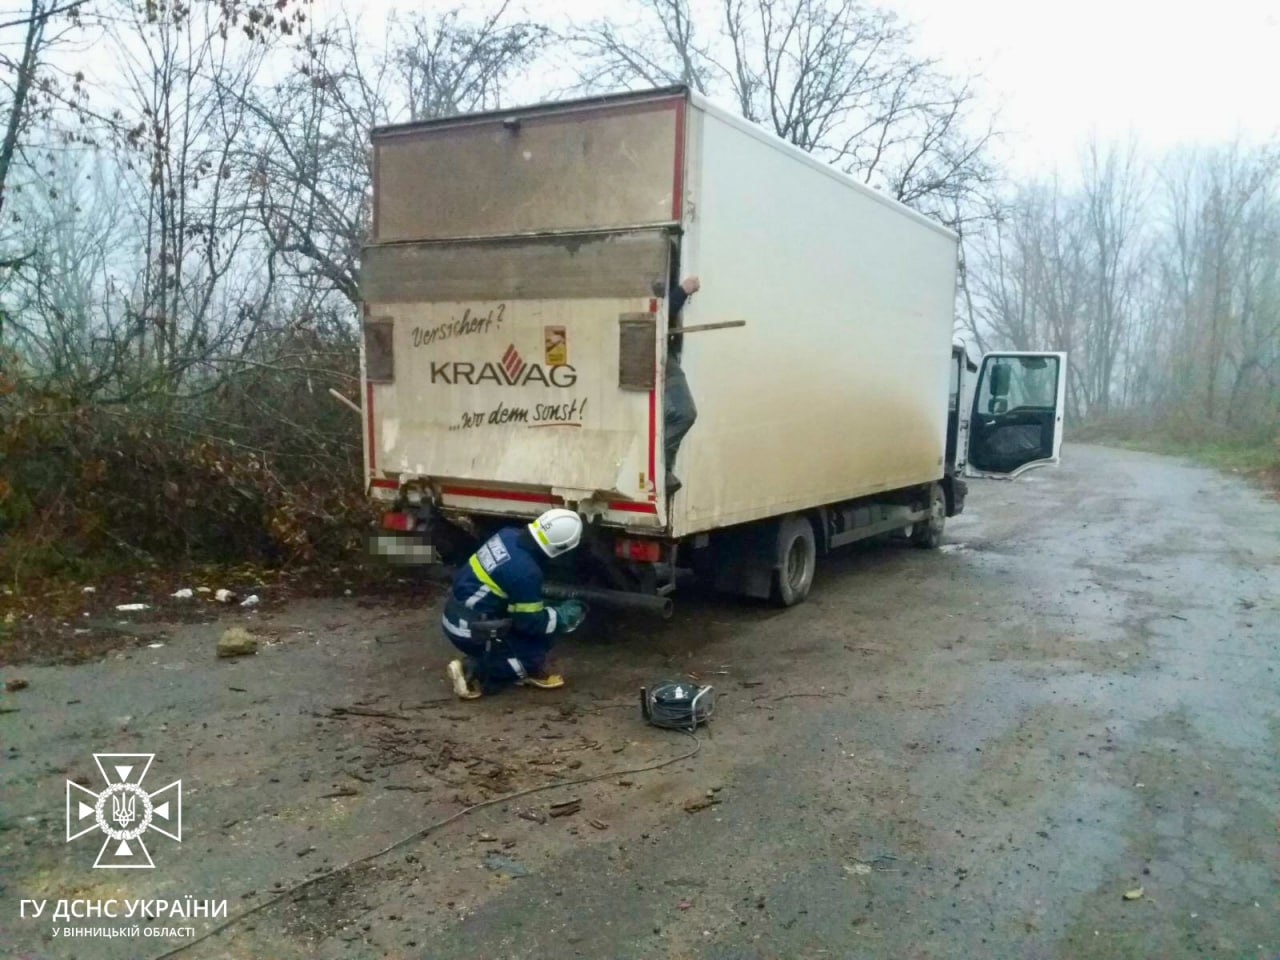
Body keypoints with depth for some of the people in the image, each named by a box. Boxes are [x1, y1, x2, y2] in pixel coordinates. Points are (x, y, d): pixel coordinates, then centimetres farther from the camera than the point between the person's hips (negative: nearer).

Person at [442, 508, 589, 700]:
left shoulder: (509, 534, -4)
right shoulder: (526, 573, -25)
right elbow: (531, 622, -14)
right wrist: (563, 616, 1)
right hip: (468, 630, -8)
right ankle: (473, 673, -4)